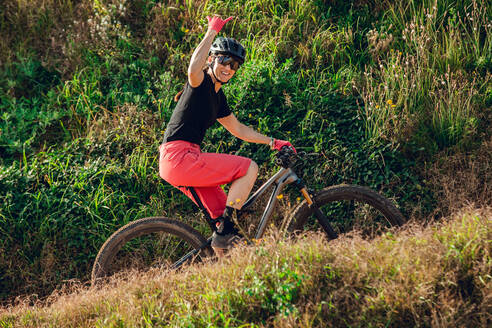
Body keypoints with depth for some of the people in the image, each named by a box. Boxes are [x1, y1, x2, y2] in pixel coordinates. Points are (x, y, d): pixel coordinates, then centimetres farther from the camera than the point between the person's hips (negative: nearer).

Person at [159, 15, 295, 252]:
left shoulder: (218, 96, 20)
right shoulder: (201, 83, -7)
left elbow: (238, 129, 30)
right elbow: (193, 69, -33)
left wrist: (272, 142, 27)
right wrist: (213, 31, -26)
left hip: (178, 161, 9)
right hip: (179, 158, -9)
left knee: (223, 213, 12)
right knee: (249, 167, -11)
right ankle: (223, 233, -13)